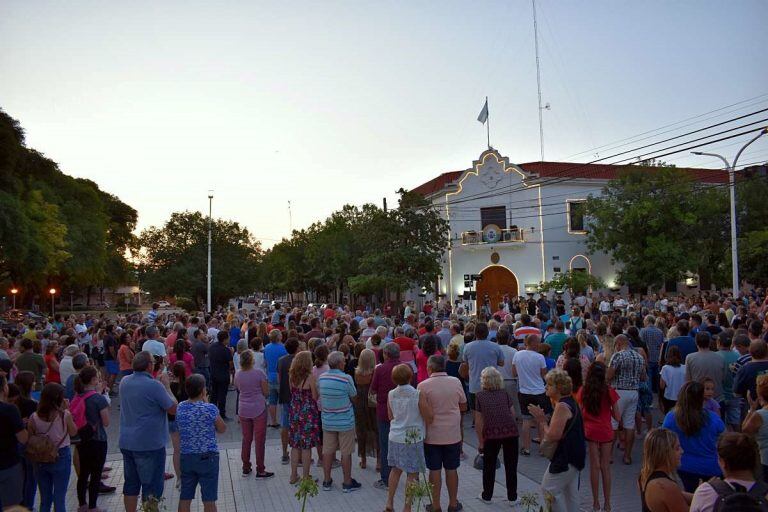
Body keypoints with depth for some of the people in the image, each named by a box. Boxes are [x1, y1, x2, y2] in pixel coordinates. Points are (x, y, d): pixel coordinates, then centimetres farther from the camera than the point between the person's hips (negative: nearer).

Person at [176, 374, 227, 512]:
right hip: (207, 457, -5)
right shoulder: (210, 409, -15)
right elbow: (222, 429, -1)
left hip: (186, 457, 5)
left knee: (185, 498, 12)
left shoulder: (180, 408, -1)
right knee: (209, 500, 5)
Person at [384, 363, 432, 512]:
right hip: (413, 439, -4)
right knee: (412, 474, 8)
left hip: (395, 437, 5)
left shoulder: (391, 395, -4)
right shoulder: (418, 395, -18)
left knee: (396, 469, 21)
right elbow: (429, 418, -11)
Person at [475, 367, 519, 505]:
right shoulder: (505, 393, 18)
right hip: (511, 431, 1)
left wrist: (480, 442, 18)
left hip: (491, 433, -1)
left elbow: (479, 422, 10)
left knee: (489, 465, 16)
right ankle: (512, 498, 25)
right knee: (511, 465, 15)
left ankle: (487, 496, 28)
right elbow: (513, 414, 13)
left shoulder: (480, 396, 13)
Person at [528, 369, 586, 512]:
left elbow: (552, 436, -23)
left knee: (549, 490, -3)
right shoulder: (570, 402, 11)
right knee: (570, 492, 17)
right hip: (574, 456, 11)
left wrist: (542, 420, -12)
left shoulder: (562, 406, -21)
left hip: (565, 458, -10)